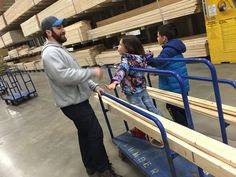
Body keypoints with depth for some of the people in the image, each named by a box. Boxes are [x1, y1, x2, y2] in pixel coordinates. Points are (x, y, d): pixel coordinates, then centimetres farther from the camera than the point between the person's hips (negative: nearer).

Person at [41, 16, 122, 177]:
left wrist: (94, 86, 10)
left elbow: (76, 73, 19)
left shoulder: (59, 49, 17)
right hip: (73, 103, -10)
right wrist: (92, 72, -24)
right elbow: (64, 75, -32)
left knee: (84, 133, 19)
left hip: (77, 100, 10)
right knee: (95, 134, -3)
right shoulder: (50, 52, -17)